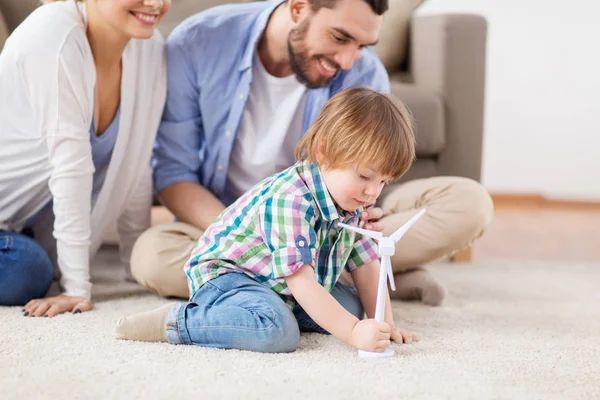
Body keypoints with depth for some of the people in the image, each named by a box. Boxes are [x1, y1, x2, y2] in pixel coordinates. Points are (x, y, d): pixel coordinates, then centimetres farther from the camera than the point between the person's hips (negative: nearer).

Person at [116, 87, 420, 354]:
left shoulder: (350, 207, 0)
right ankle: (176, 321, -21)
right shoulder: (290, 201, -31)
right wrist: (353, 332, -36)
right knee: (278, 331, -36)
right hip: (224, 275, -10)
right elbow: (300, 281, -34)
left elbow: (366, 267, 8)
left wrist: (384, 323, -1)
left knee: (350, 307, 4)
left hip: (278, 288, 10)